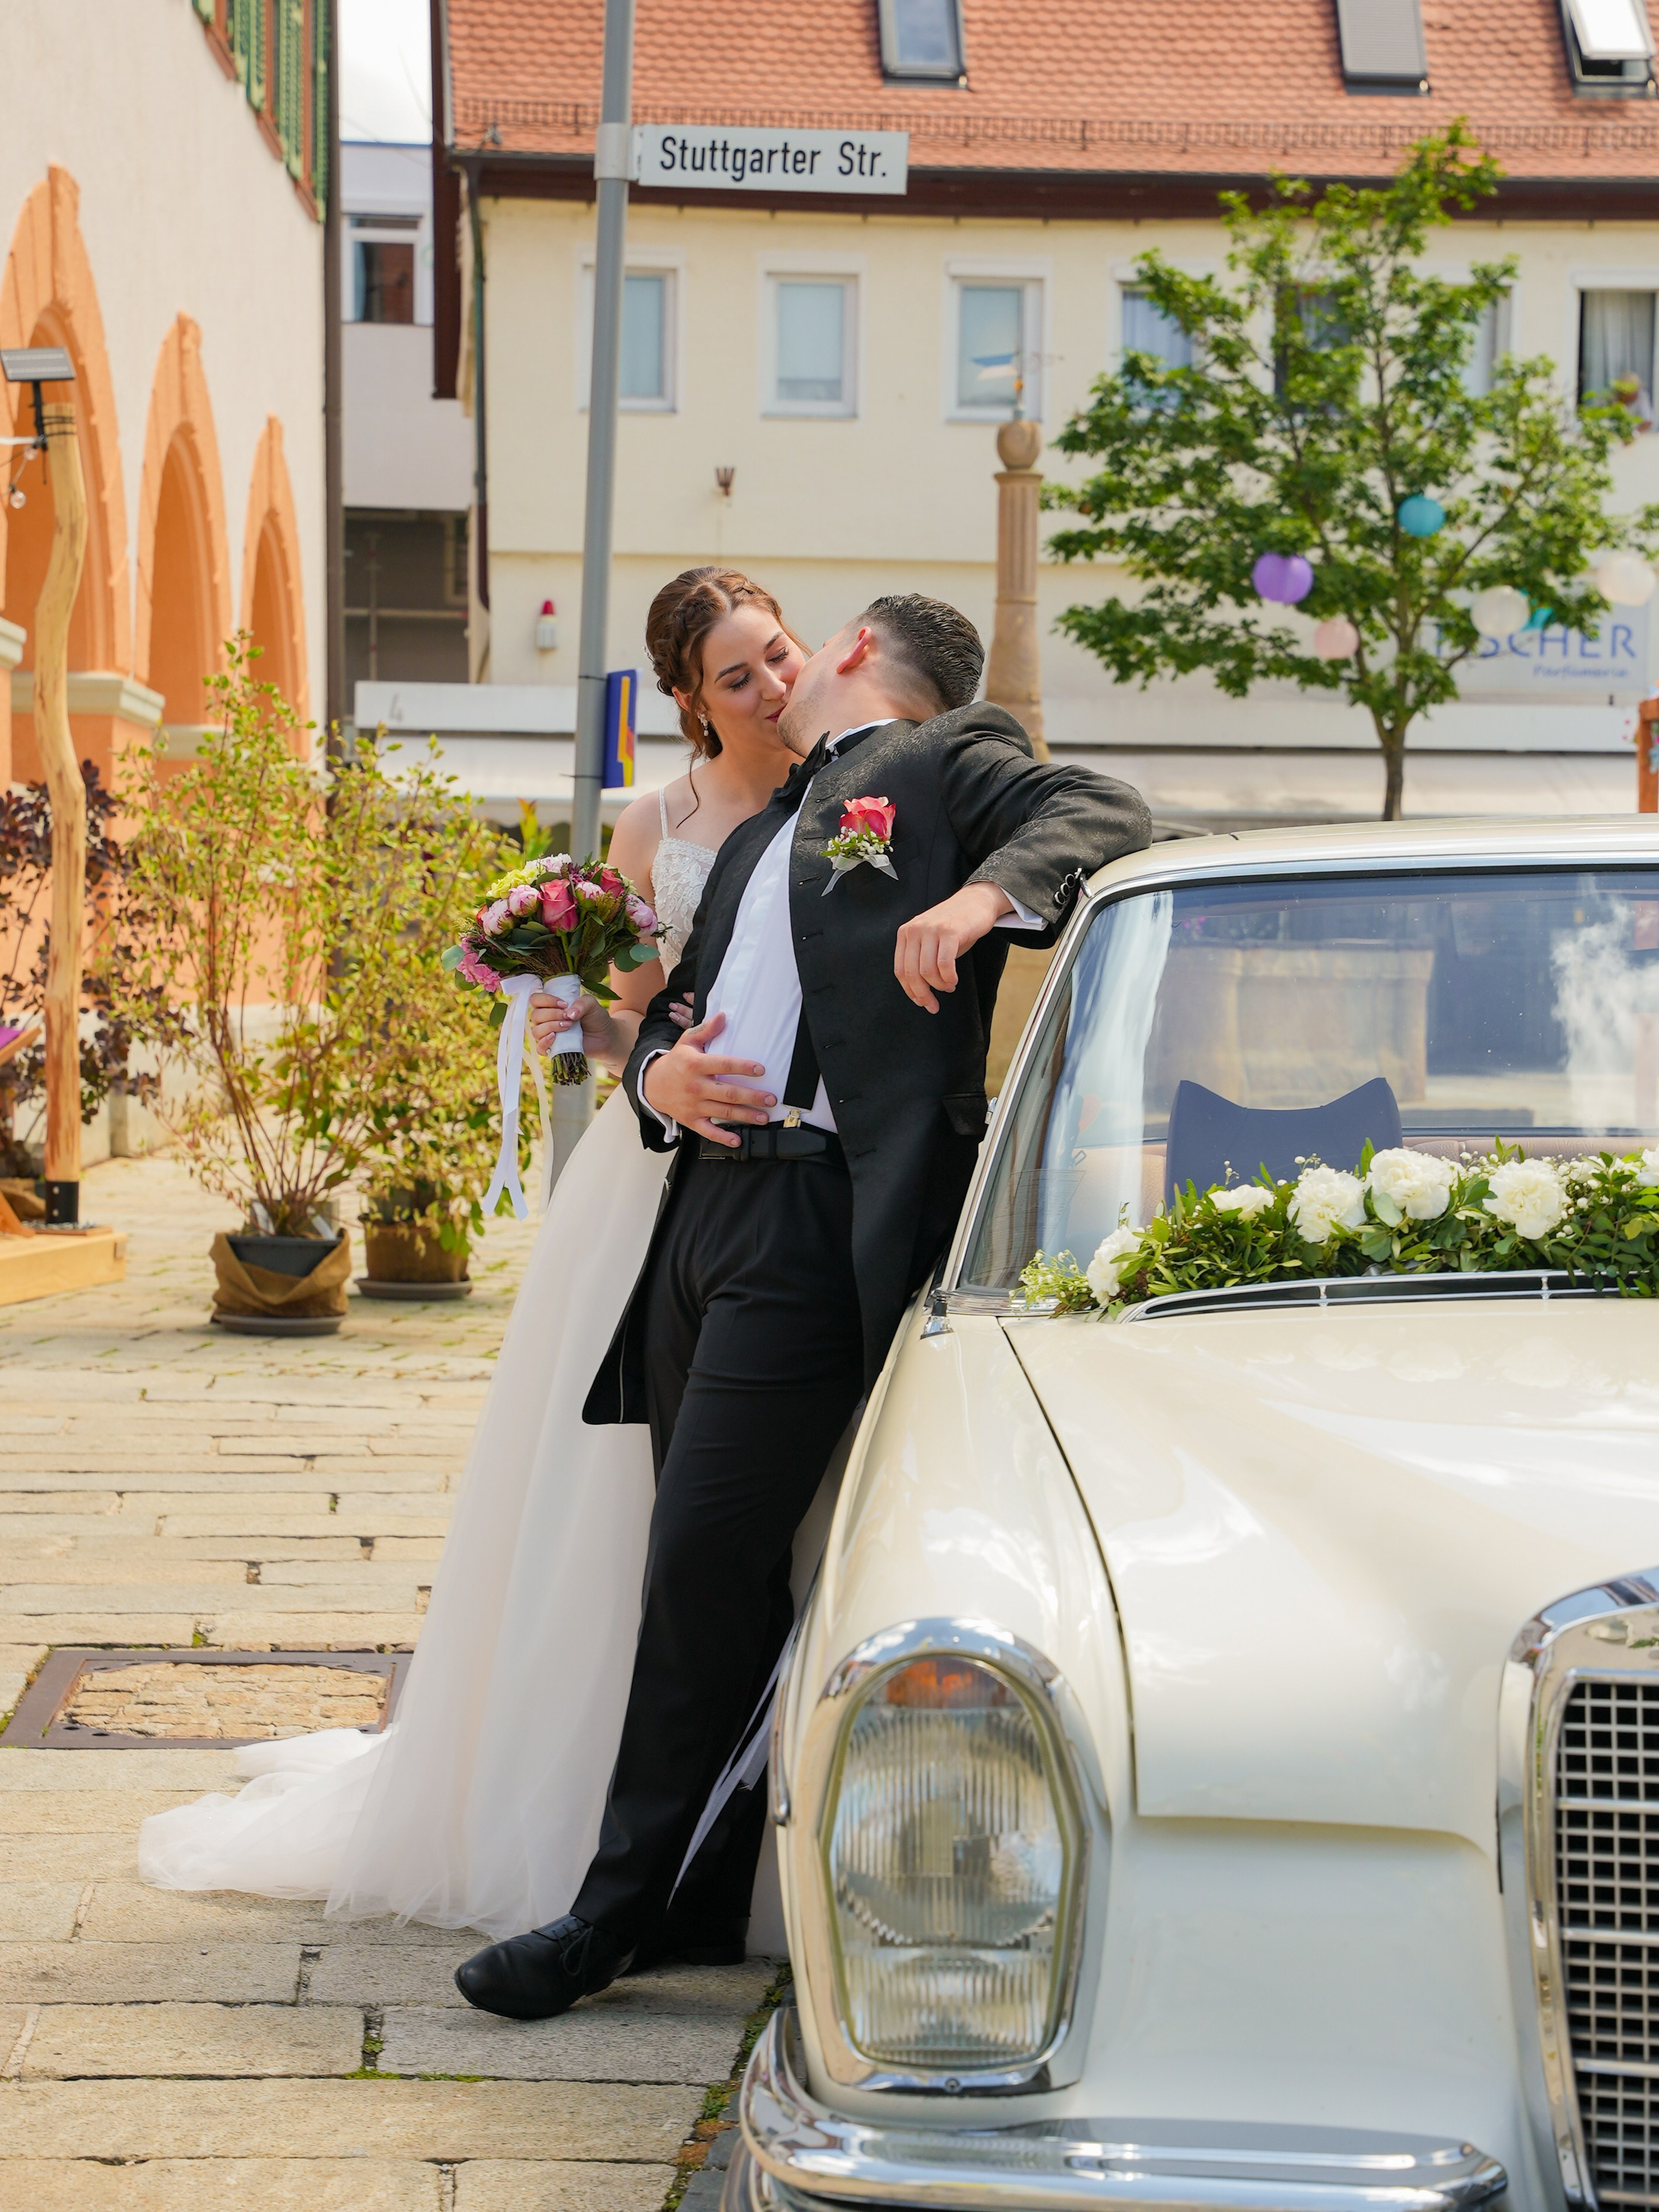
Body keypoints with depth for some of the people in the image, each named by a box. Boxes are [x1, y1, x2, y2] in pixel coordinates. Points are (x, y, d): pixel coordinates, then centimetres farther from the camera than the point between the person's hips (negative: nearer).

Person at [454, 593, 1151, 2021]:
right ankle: (716, 1885, 23)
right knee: (709, 1567, 11)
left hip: (818, 1221, -8)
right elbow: (679, 1005, 26)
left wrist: (985, 894, -28)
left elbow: (1104, 817, -9)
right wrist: (657, 1074, 3)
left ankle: (619, 1910, -1)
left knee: (703, 1563, -9)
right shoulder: (760, 835, 29)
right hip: (706, 1204, 8)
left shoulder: (945, 763, 6)